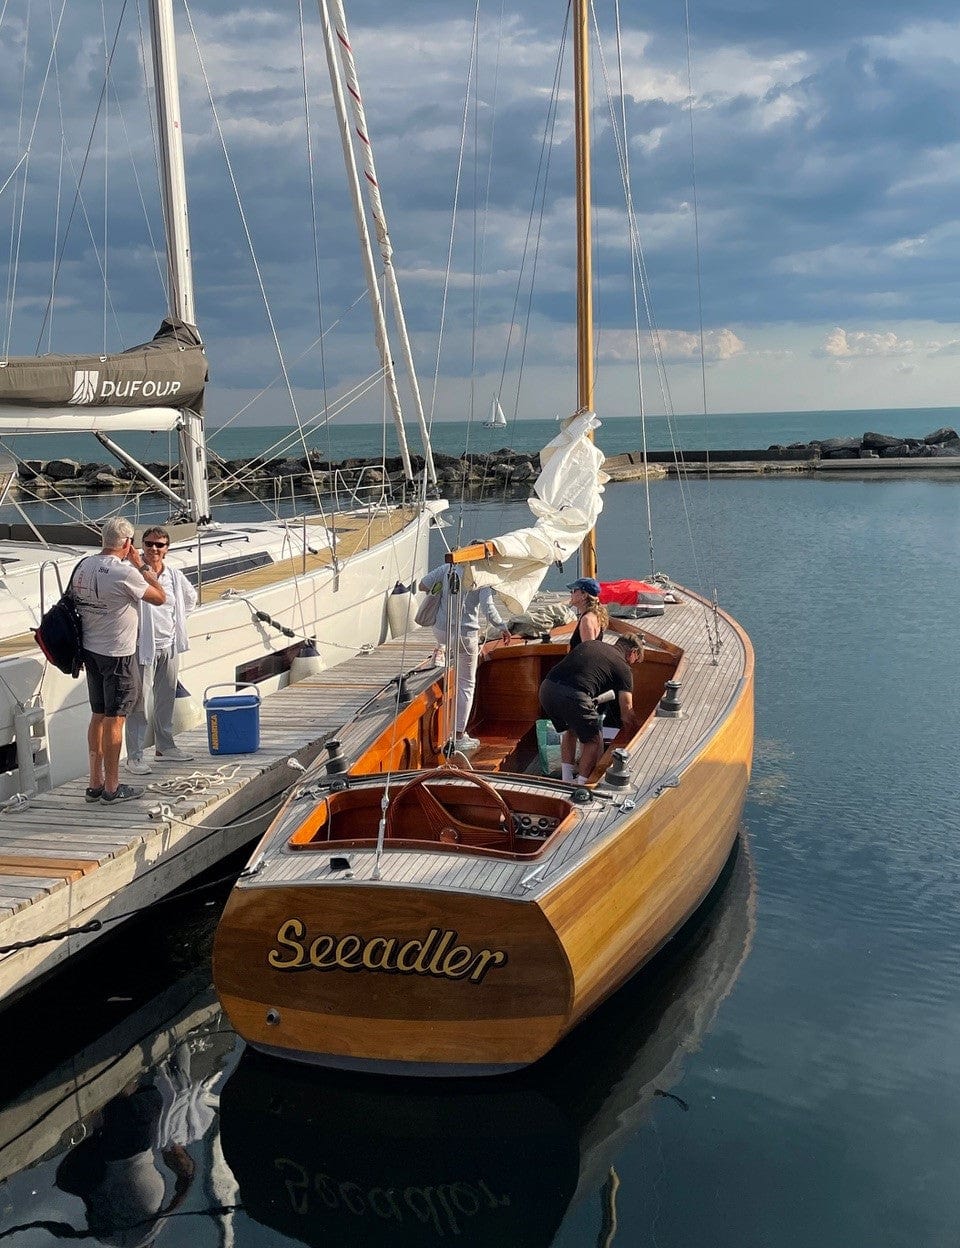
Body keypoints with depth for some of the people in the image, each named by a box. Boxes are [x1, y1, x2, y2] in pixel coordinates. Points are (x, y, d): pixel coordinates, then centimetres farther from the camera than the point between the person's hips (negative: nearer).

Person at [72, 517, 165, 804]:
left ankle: (95, 784, 21)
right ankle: (112, 788, 7)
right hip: (117, 654, -7)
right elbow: (160, 598, -10)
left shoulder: (83, 566, 3)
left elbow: (77, 603, 11)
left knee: (98, 717, 15)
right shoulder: (124, 572, -19)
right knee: (114, 720, 0)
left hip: (90, 650, 8)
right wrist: (141, 565, -3)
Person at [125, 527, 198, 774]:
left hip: (169, 645, 6)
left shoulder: (174, 575, 6)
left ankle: (165, 747, 29)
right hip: (143, 646, -6)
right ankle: (134, 756, 2)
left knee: (166, 698, 16)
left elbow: (190, 598, 24)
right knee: (138, 702, -3)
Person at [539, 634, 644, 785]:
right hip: (574, 696, -6)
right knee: (594, 741, 18)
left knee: (569, 731, 32)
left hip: (547, 688, 6)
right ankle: (582, 785, 20)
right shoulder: (623, 667, 14)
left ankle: (567, 781, 36)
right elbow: (627, 713, 13)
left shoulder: (589, 644, 29)